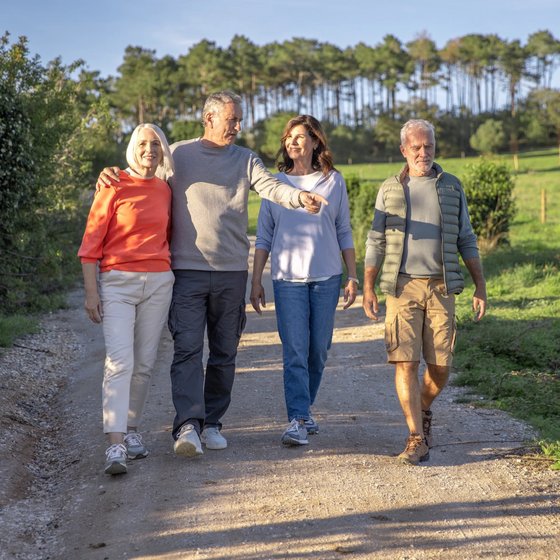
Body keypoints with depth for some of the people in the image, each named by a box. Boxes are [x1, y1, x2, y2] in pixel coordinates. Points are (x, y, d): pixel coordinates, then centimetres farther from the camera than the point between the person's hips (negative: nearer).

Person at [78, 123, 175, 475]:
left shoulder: (165, 191, 11)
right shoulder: (114, 187, -3)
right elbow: (92, 241, -3)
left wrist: (172, 279, 18)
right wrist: (91, 291, -8)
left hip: (159, 283, 4)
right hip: (117, 282, -4)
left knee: (145, 363, 6)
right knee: (120, 361, -14)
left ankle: (132, 429, 20)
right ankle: (115, 445, -18)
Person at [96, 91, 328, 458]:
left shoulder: (245, 160, 9)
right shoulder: (177, 154, 7)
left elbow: (270, 186, -8)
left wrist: (299, 197, -28)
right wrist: (111, 174, -2)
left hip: (232, 271, 3)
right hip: (188, 270, -2)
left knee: (225, 353, 8)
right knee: (187, 349, -11)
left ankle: (212, 423, 19)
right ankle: (188, 425, -16)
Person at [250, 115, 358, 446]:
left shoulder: (334, 181, 6)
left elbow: (344, 233, 10)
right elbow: (264, 237, 7)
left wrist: (352, 276, 6)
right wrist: (256, 281, 3)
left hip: (327, 277, 1)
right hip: (288, 279, -1)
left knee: (319, 350, 7)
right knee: (295, 351, -8)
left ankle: (304, 409, 24)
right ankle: (298, 420, -9)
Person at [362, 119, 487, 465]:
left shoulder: (452, 187, 8)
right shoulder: (390, 190, 7)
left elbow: (467, 241, 10)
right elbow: (376, 243, 8)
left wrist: (481, 287, 5)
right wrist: (368, 288, 0)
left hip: (441, 289, 1)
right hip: (402, 287, -1)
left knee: (440, 366, 0)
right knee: (406, 362, -8)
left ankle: (423, 410, 30)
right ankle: (417, 438, -3)